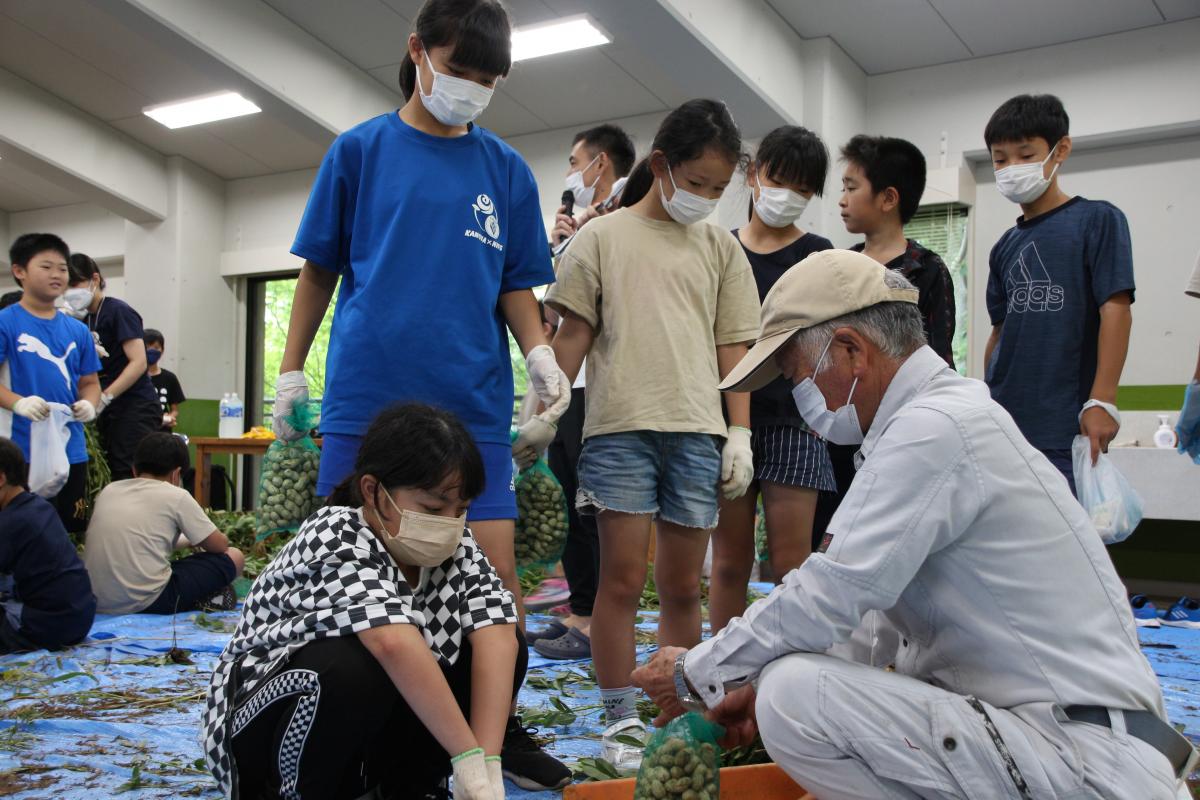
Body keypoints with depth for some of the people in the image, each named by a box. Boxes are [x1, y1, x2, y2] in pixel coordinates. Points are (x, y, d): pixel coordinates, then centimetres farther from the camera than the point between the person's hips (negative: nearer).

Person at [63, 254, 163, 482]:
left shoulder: (119, 311, -9)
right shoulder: (84, 318, 14)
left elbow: (139, 363, -17)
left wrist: (104, 397, -21)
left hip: (135, 408, -8)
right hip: (108, 412, 8)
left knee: (127, 478, -11)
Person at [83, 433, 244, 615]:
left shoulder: (108, 490, 13)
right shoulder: (176, 496, -1)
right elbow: (220, 545, 7)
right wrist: (194, 540, 31)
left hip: (96, 602, 6)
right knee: (234, 557, 7)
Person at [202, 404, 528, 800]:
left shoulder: (454, 544, -10)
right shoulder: (335, 539, -28)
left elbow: (498, 632, -22)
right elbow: (394, 644, -43)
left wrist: (486, 763, -33)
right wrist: (469, 759, -44)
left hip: (373, 731, 6)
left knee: (506, 652, -13)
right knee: (353, 665, -36)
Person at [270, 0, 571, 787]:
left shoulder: (506, 169, 10)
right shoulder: (359, 149, 7)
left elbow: (515, 285, 11)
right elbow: (320, 270, 11)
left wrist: (541, 354, -7)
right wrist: (291, 370, 9)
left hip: (473, 401, 1)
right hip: (366, 392, 0)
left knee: (494, 566, -2)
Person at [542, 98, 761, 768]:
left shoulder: (721, 248, 13)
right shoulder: (604, 237, 6)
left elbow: (734, 347, 12)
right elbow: (573, 336, 5)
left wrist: (739, 433, 5)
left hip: (698, 433, 3)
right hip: (621, 426, -2)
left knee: (683, 586, 8)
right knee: (622, 578, -1)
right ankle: (621, 721, 10)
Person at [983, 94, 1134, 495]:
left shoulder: (1097, 220, 0)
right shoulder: (1005, 247, 15)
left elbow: (1116, 309, -8)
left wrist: (1101, 401, -16)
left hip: (1065, 424, -5)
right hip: (1005, 418, 6)